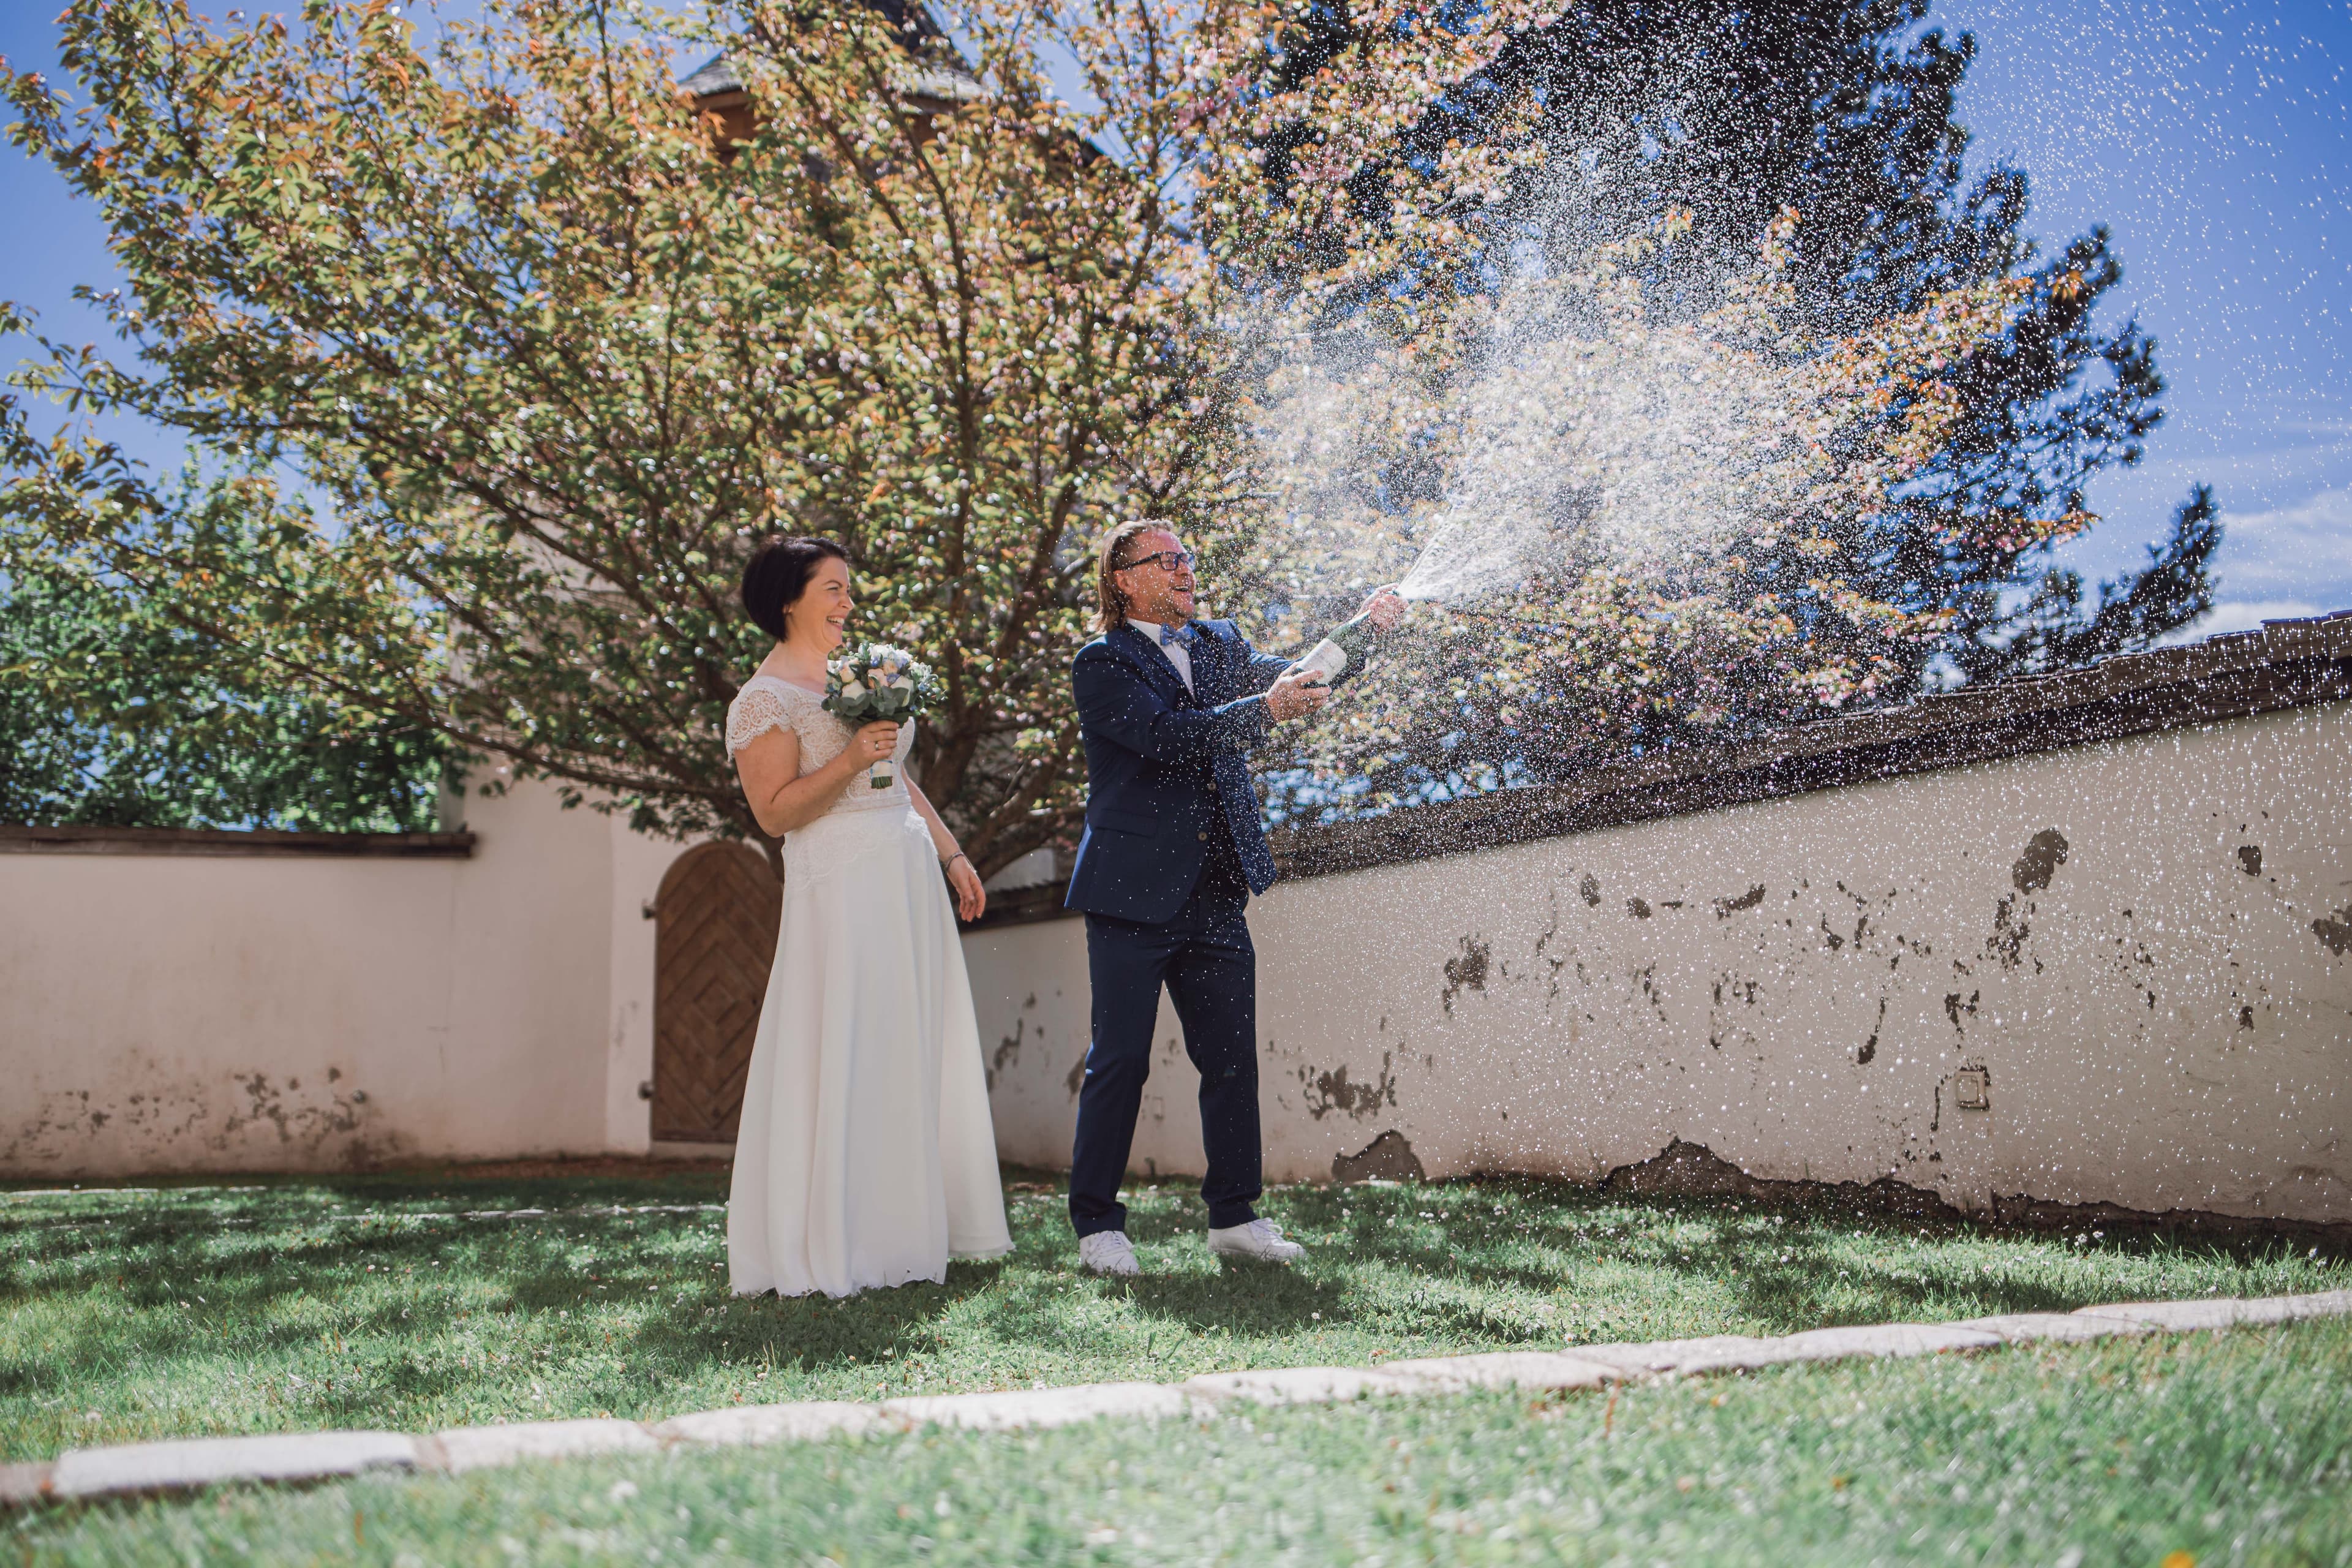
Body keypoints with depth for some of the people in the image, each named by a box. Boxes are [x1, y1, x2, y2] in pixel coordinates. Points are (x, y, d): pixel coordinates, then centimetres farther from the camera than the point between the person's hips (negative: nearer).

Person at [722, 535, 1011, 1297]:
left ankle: (912, 1224, 20)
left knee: (922, 1051, 10)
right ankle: (835, 1242, 3)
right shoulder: (766, 698, -7)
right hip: (841, 887, -8)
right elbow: (775, 812, -12)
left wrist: (951, 853, 19)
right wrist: (849, 759, -22)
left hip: (909, 873, 8)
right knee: (846, 1056, -6)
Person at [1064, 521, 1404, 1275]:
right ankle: (1097, 1225, 10)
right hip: (1134, 896, -5)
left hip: (1216, 897, 6)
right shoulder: (1101, 663, -4)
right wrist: (1263, 709, -26)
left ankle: (1234, 1216, 18)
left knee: (1232, 1059, 7)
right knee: (1119, 1062, -1)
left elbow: (1297, 677, 10)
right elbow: (1167, 735, -18)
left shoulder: (1216, 643, 16)